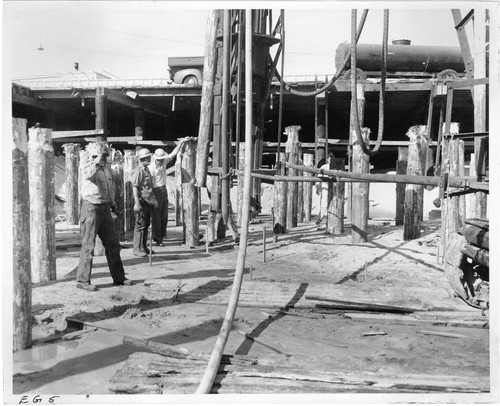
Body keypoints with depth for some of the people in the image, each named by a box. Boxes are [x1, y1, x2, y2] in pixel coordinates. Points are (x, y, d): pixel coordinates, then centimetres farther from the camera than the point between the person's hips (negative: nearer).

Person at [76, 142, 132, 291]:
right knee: (88, 246, -4)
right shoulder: (88, 166, -10)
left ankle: (118, 277, 21)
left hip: (105, 209, 8)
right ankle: (82, 280, 5)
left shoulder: (106, 169, 12)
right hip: (91, 208, -8)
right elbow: (87, 175, -36)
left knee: (112, 243, 11)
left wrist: (112, 203, 22)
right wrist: (98, 161, -31)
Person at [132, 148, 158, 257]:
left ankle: (144, 247, 22)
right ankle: (137, 249, 3)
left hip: (148, 201, 9)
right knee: (140, 225, -4)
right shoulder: (138, 171, -12)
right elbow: (134, 187, -18)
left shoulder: (147, 169, 16)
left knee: (146, 224, 13)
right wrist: (137, 203, -24)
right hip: (142, 200, -9)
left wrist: (154, 199, 22)